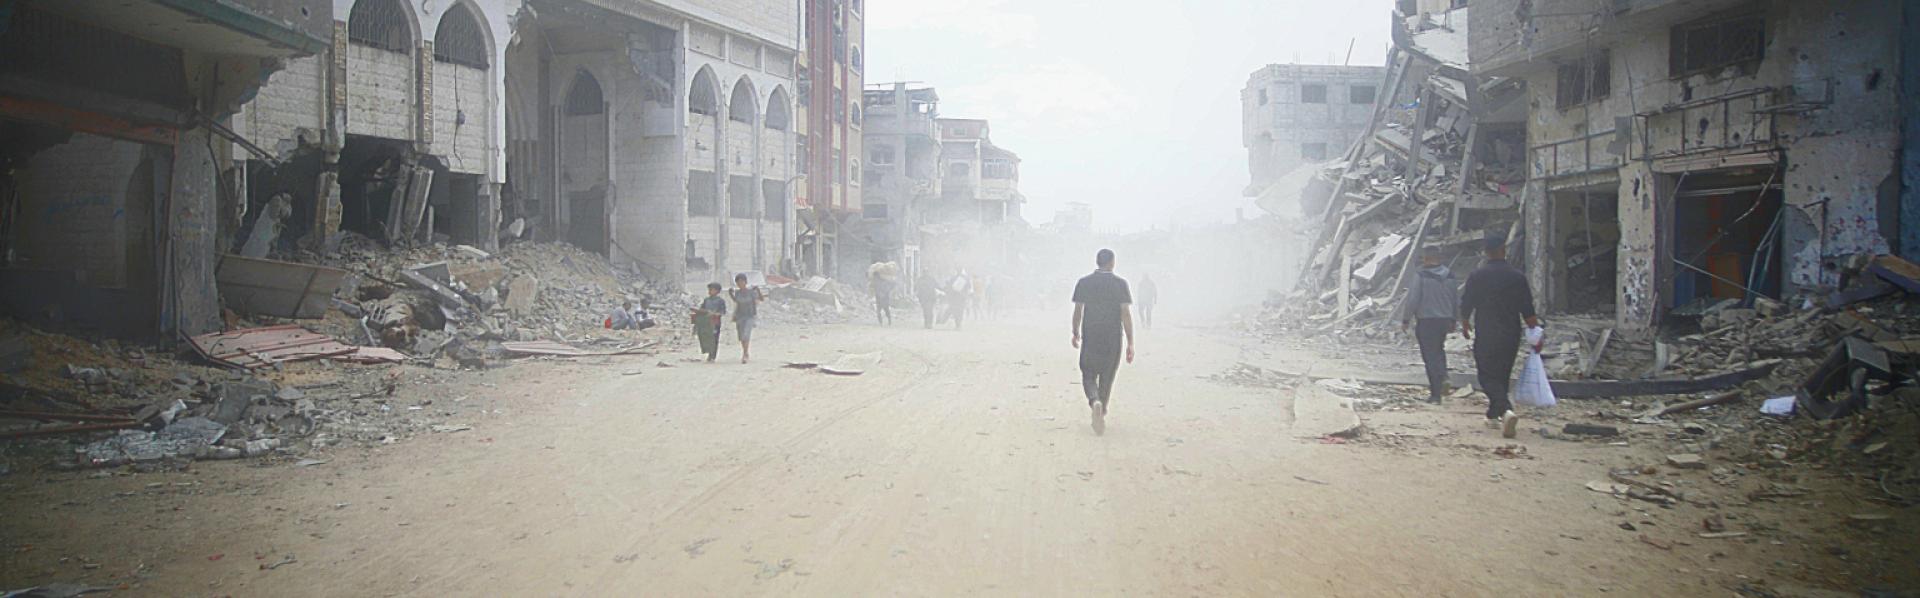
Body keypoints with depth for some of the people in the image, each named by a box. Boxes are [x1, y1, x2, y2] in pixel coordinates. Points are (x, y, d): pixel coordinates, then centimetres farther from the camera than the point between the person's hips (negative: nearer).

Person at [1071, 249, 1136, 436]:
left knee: (1088, 376, 8)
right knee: (1107, 378, 15)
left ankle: (1095, 402, -21)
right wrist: (1130, 343, -7)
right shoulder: (1120, 283, -3)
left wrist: (1076, 334, 16)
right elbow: (1126, 313, -8)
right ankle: (1101, 414, 21)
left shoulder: (1083, 282, 1)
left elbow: (1077, 311, 1)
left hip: (1090, 338, 0)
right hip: (1113, 339, 0)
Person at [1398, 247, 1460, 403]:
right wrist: (1453, 319, 21)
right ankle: (1443, 379, 6)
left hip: (1426, 321, -5)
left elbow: (1412, 300, -13)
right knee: (1439, 350, 23)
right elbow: (1457, 300, 11)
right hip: (1445, 320, 5)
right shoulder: (1450, 276, 6)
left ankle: (1436, 393, -5)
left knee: (1430, 355, -1)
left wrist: (1405, 320, -2)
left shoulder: (1421, 277, -12)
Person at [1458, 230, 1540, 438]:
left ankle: (1506, 410, -25)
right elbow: (1528, 312, -2)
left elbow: (1466, 305, 1)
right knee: (1502, 376, 17)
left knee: (1488, 377, -1)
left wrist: (1465, 325, 19)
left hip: (1486, 337, -3)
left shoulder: (1477, 276, -7)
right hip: (1511, 337, 3)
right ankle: (1493, 416, 26)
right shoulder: (1517, 277, -3)